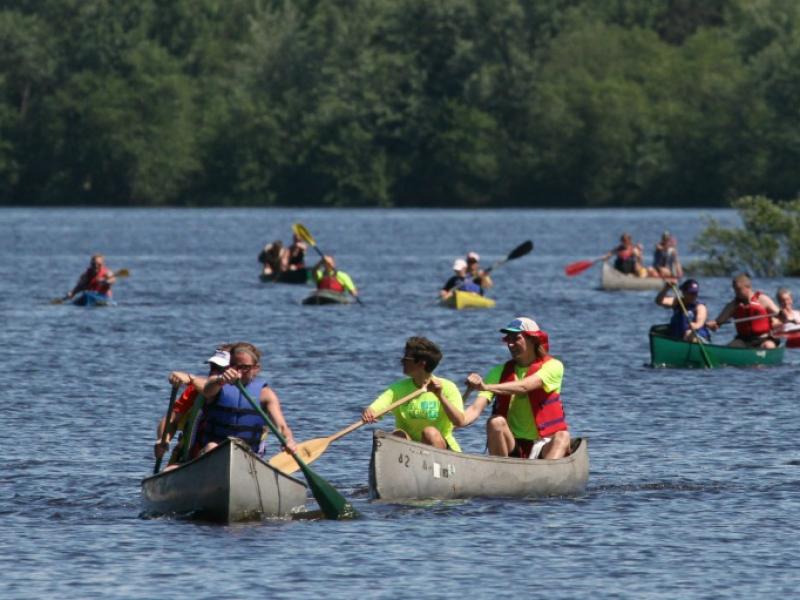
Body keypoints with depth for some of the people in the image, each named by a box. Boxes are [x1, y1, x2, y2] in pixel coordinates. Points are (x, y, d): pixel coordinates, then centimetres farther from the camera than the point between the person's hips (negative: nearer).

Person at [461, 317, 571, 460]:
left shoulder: (552, 366, -6)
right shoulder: (500, 372, 2)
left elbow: (523, 387, -26)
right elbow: (476, 408, -10)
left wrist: (486, 387, -40)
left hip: (545, 445, -2)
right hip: (513, 445, 2)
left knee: (562, 437, -32)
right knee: (495, 422, -27)